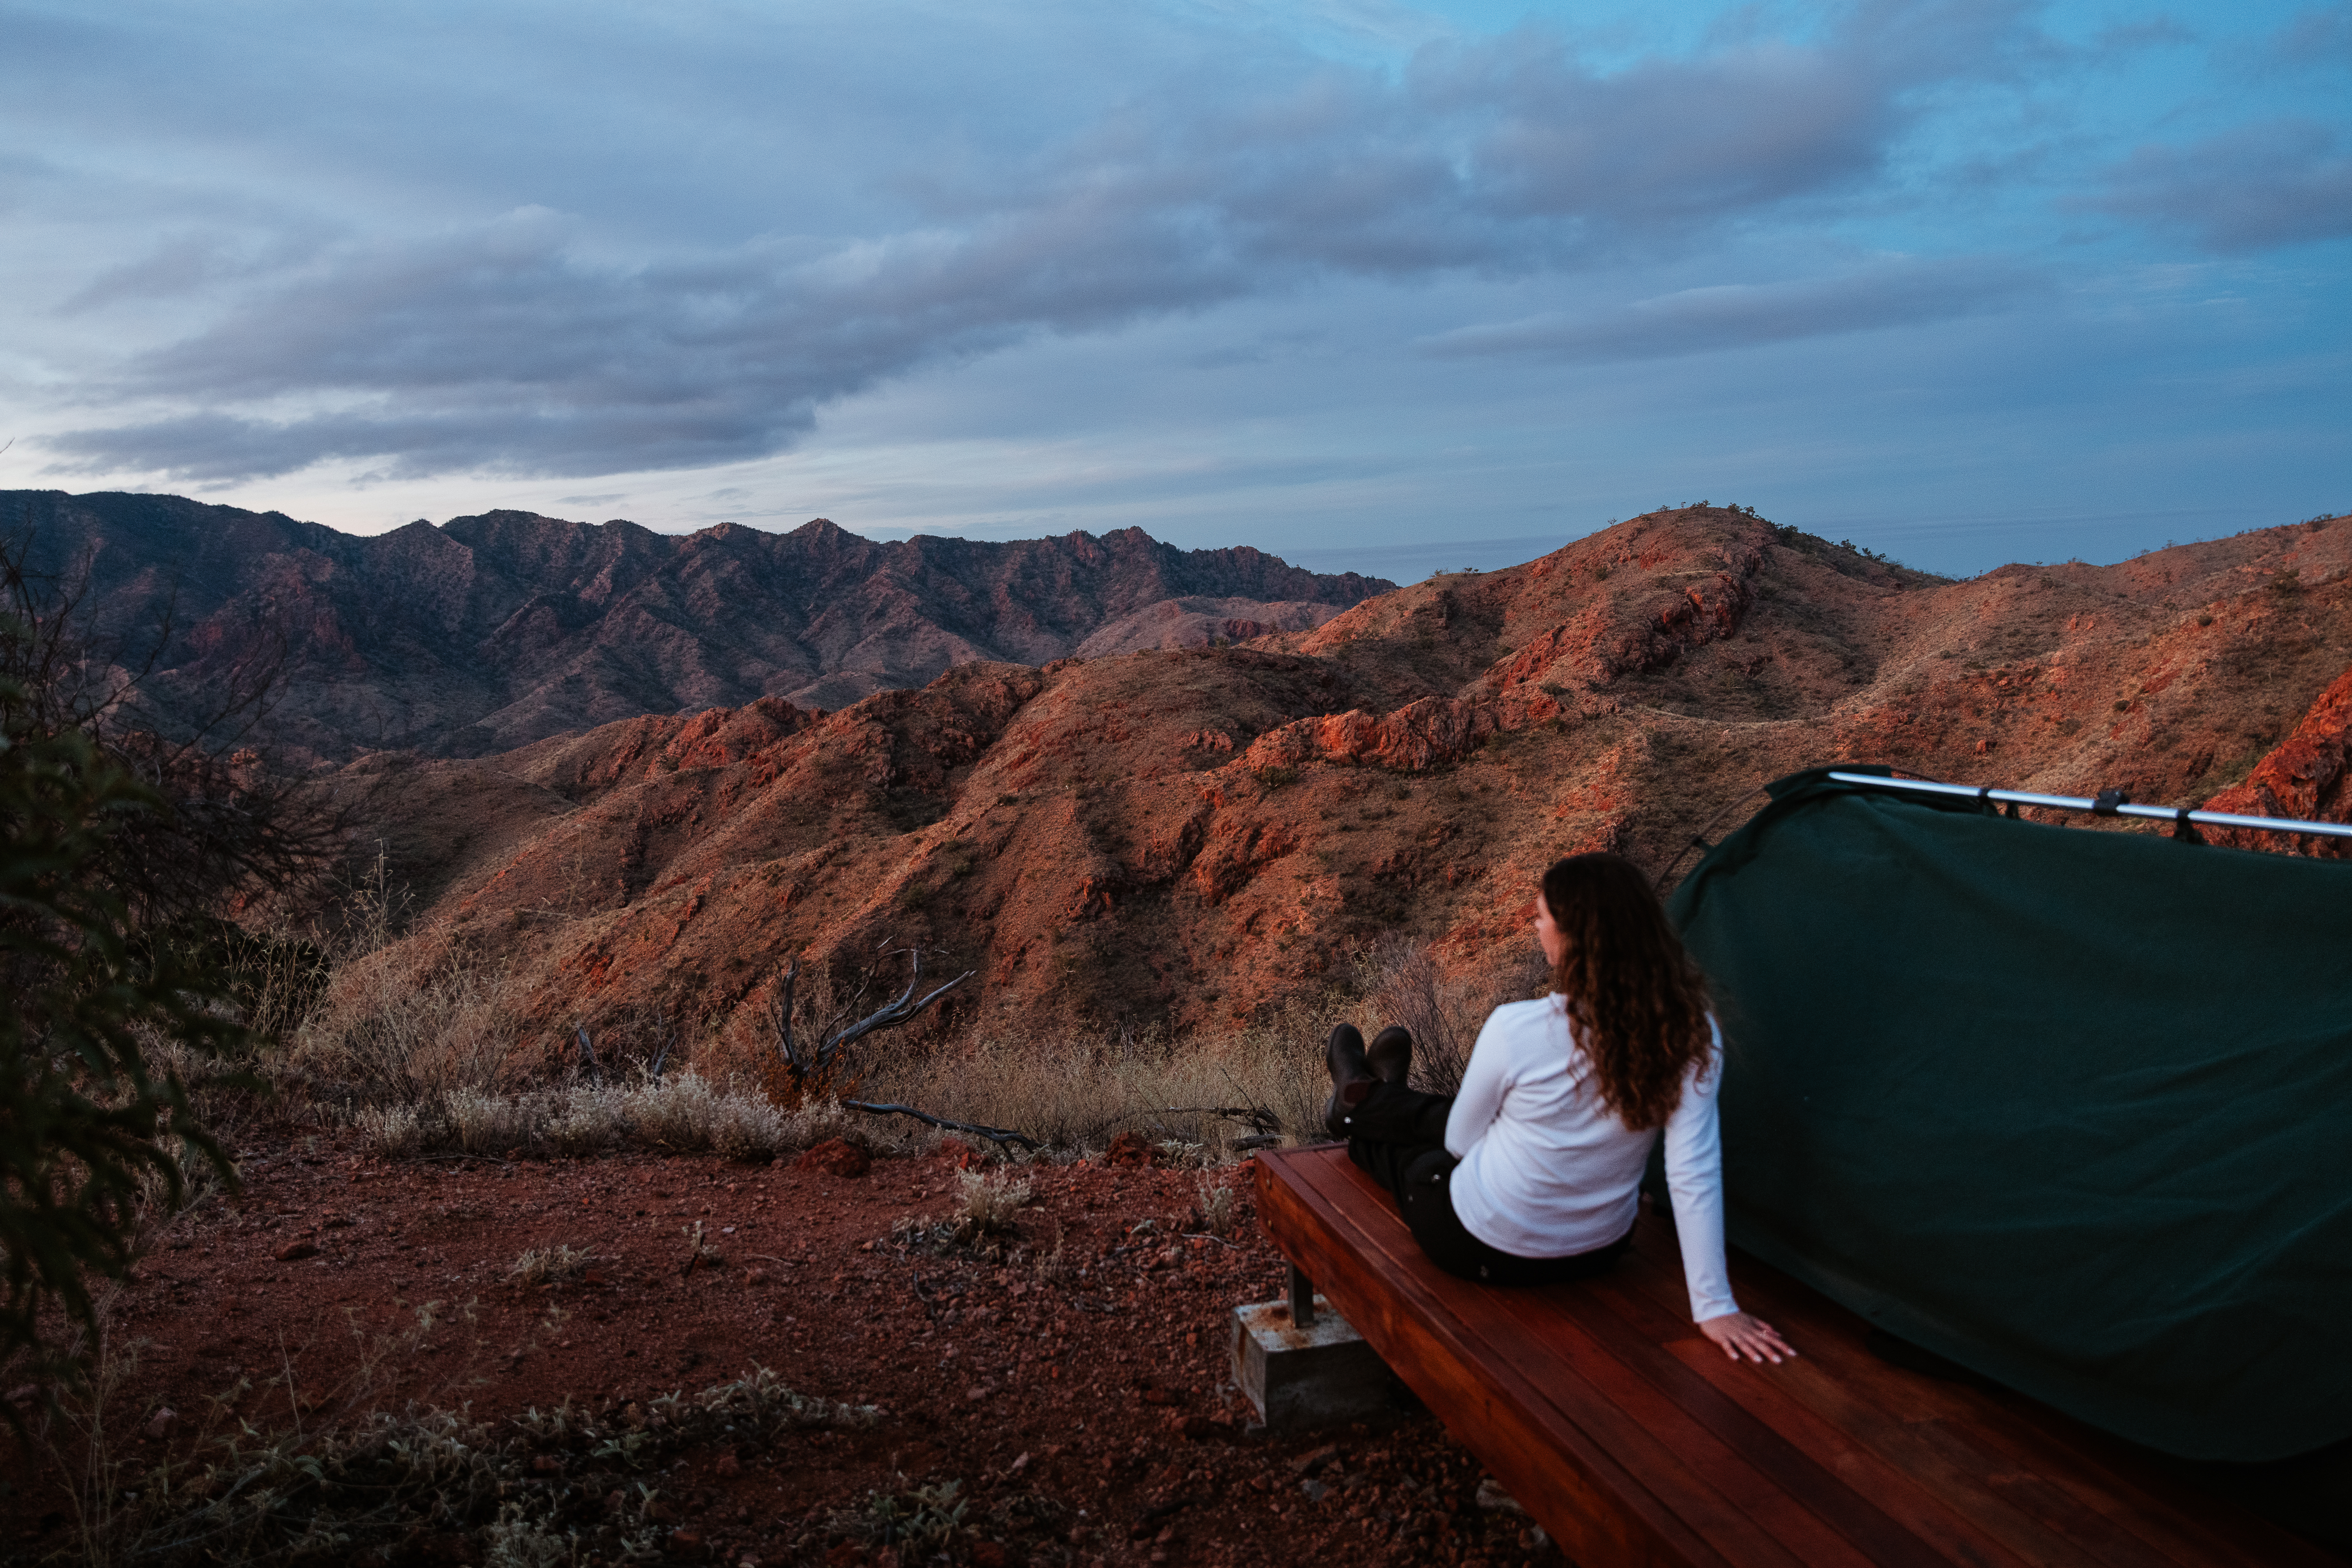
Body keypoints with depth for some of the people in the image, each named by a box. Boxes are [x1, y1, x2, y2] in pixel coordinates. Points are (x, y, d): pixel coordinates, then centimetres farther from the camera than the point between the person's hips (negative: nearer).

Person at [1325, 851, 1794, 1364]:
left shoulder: (1517, 1029, -29)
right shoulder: (1690, 1033, -21)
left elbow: (1461, 1142, -12)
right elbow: (1694, 1176, -21)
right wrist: (1716, 1308, -13)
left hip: (1482, 1249, -4)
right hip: (1602, 1251, 5)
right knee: (1444, 1116, 29)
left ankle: (1361, 1105, 62)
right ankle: (1365, 1101, 58)